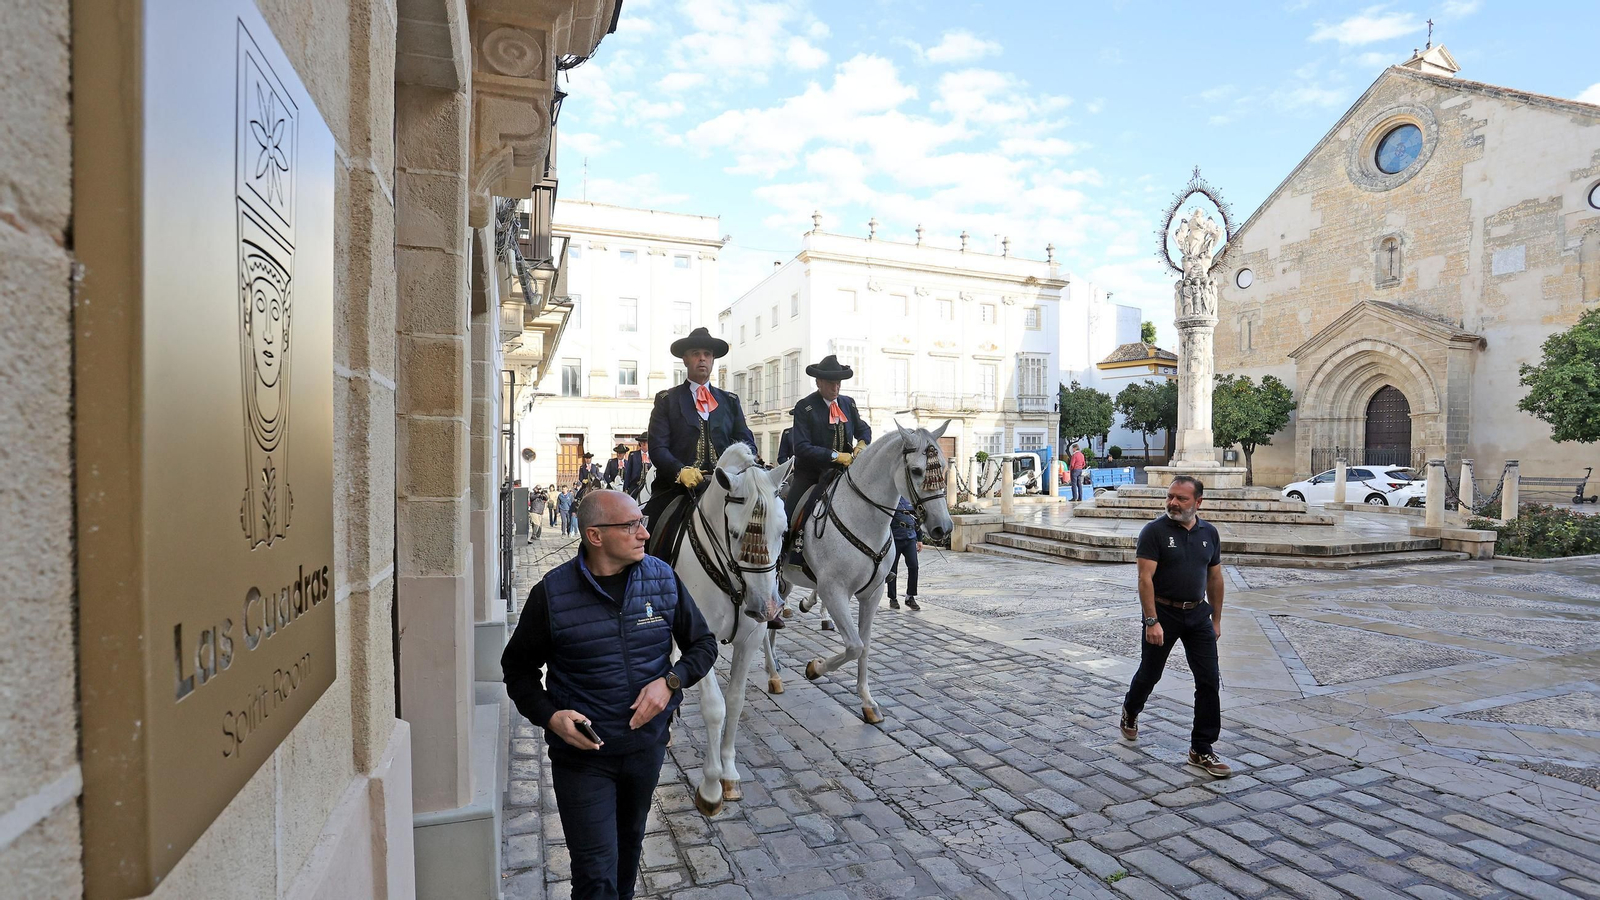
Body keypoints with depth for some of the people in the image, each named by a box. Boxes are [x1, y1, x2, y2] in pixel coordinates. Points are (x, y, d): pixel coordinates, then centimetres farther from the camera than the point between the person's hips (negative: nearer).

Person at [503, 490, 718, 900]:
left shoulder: (663, 578, -10)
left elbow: (704, 644, 0)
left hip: (646, 743, 4)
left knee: (629, 843, 27)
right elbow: (518, 666, -3)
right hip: (581, 750, -3)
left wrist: (670, 681, -18)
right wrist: (549, 715, -18)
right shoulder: (552, 592, -17)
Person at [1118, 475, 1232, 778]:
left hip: (1198, 614, 4)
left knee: (1209, 680, 0)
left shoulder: (1209, 532, 3)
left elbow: (1214, 578, 12)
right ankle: (1130, 713, 41)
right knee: (1150, 674, 12)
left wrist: (1216, 619, 12)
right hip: (1163, 614, -4)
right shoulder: (1155, 531, -12)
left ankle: (1201, 750, 11)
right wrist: (1152, 621, -22)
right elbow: (1145, 578, -17)